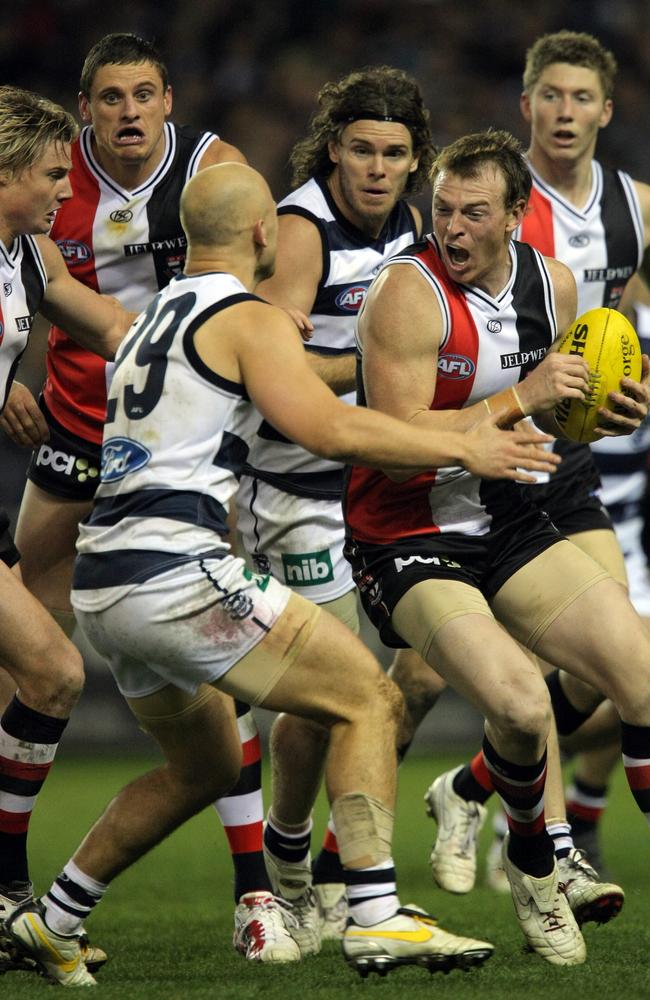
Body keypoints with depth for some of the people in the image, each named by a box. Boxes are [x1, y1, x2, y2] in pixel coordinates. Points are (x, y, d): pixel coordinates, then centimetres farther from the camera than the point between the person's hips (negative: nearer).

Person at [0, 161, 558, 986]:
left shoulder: (154, 316, 21)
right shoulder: (250, 319, -5)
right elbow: (329, 428, -17)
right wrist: (464, 449, -9)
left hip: (101, 589, 9)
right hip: (176, 572, -9)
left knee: (205, 768, 26)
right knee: (368, 701, -4)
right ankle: (375, 918, -16)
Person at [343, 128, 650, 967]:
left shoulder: (553, 283, 3)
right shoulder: (409, 293, -19)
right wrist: (521, 400, -28)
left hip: (508, 522, 7)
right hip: (408, 541, -7)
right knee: (519, 701, -26)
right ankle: (531, 867, 4)